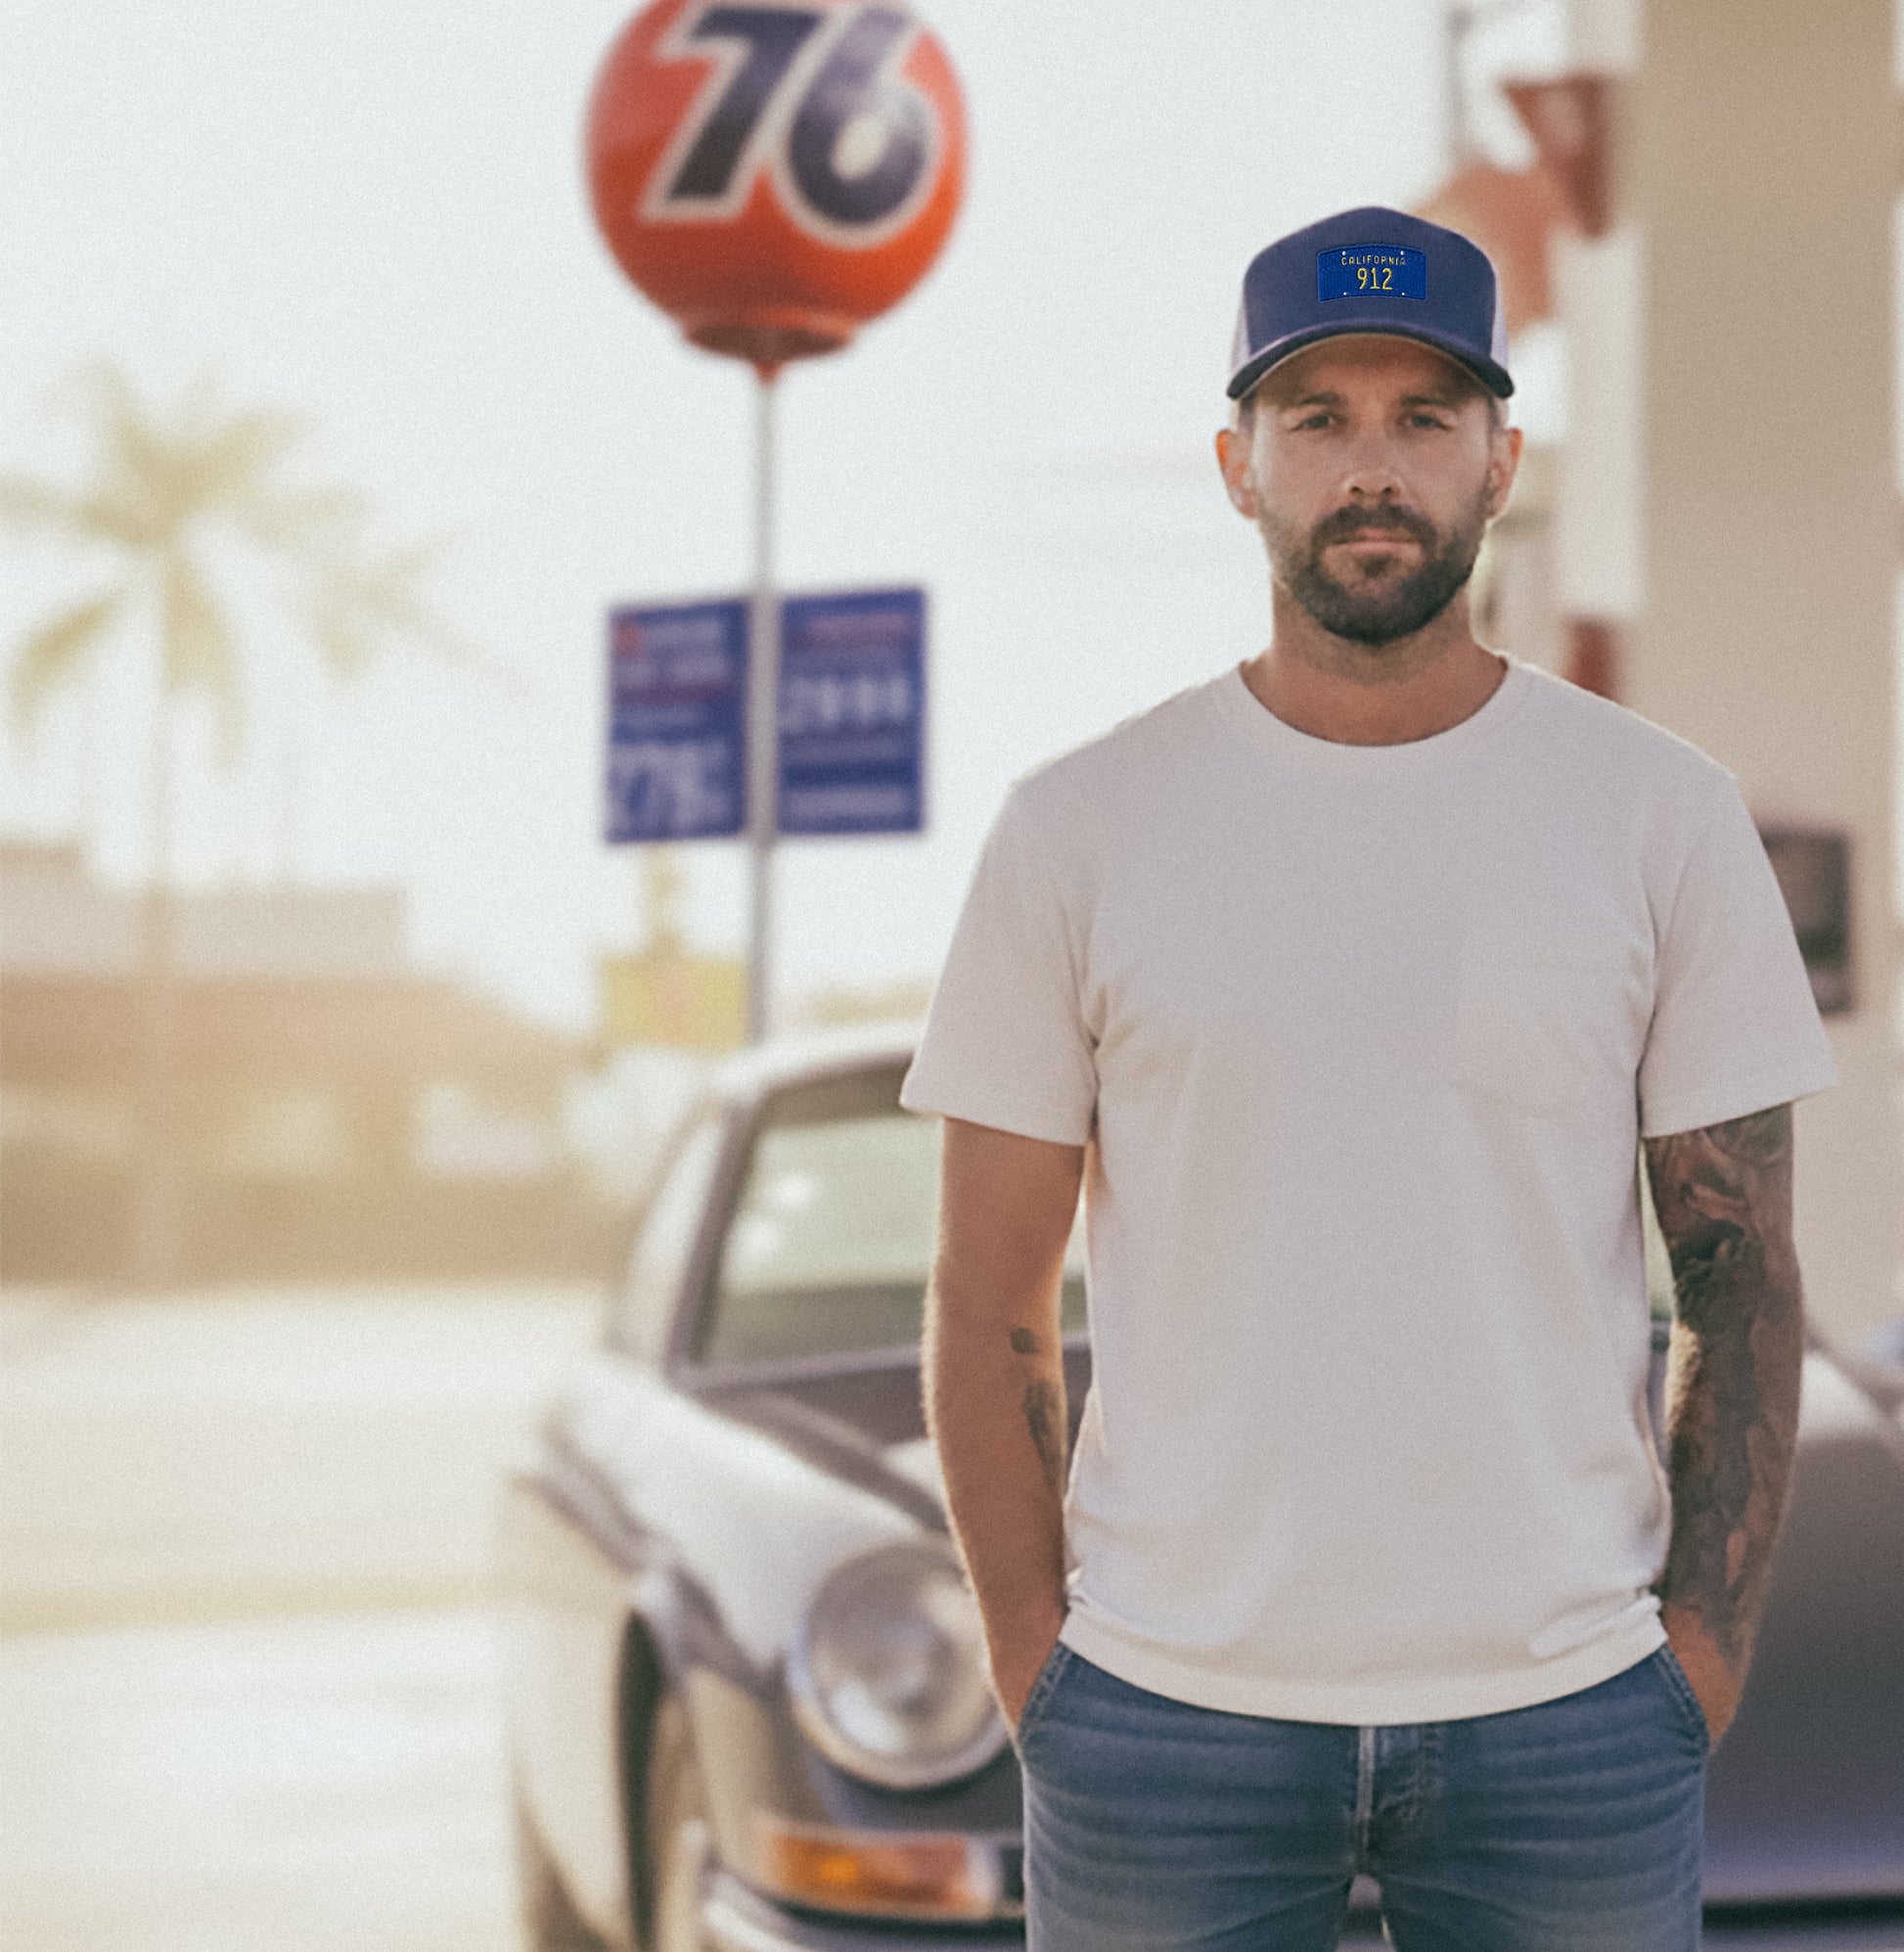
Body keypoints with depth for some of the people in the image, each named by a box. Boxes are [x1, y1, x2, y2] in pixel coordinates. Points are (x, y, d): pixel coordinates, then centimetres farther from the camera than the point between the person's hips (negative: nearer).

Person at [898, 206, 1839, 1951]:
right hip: (1166, 1722, 0)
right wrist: (1037, 1681, -1)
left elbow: (1745, 1285, 4)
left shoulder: (1666, 818, 2)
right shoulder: (1080, 829, 2)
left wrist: (1704, 1671, -3)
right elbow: (989, 1310, 4)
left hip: (1569, 1727, 0)